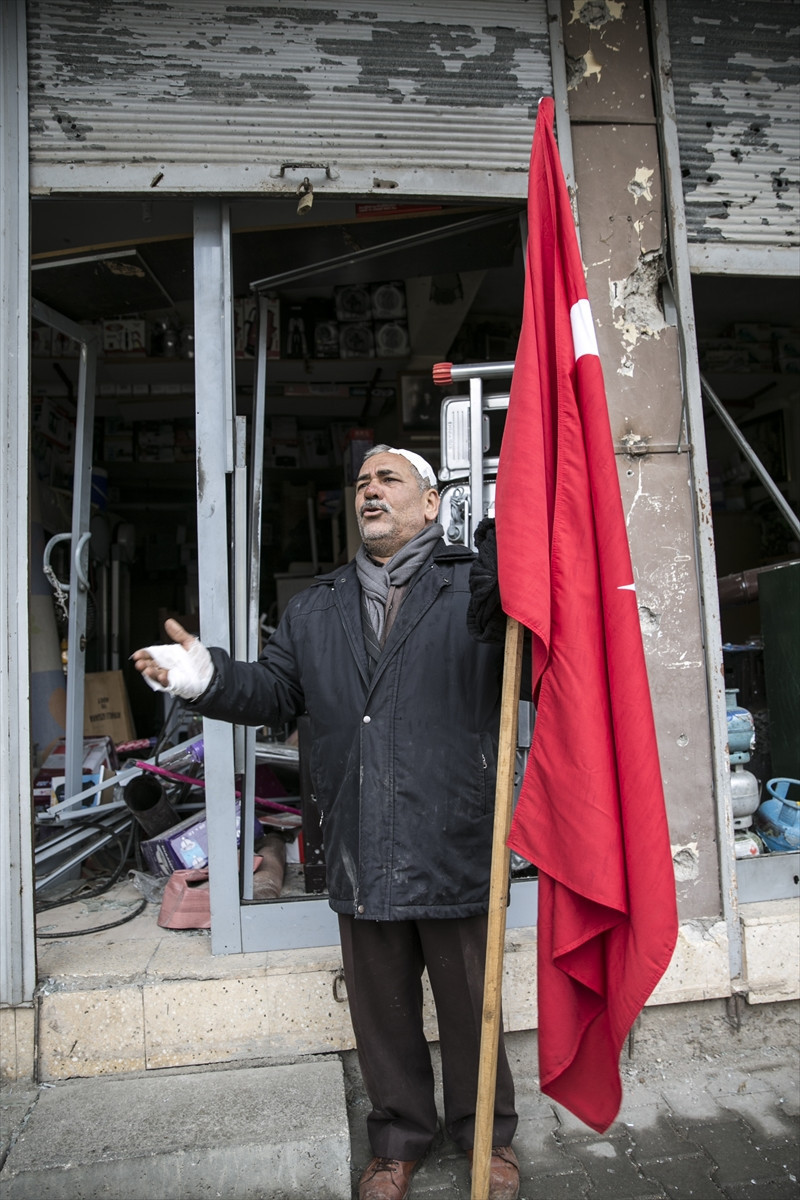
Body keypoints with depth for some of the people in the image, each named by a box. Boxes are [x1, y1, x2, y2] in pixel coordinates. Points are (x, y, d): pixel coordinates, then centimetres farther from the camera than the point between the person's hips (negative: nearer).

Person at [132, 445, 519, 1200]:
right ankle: (399, 1138, 44)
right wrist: (208, 679, -5)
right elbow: (274, 690, 13)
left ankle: (487, 1134, 42)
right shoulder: (315, 608, 13)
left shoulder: (476, 588, -3)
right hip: (360, 854, 4)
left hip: (454, 848, -3)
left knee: (469, 1002, 16)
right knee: (381, 1009, 20)